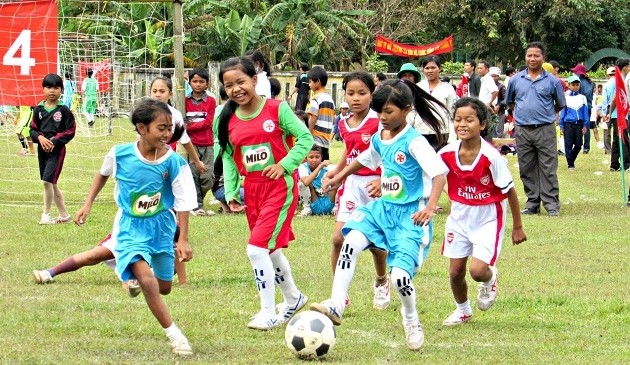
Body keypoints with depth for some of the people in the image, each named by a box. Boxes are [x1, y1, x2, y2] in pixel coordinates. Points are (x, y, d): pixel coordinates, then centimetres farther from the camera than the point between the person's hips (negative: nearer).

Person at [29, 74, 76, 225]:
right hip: (42, 150, 5)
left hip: (57, 150, -5)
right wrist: (40, 137, -12)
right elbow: (33, 129, 9)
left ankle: (46, 214, -2)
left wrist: (54, 141, -15)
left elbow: (70, 131, -6)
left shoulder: (63, 110, -6)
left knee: (48, 181, -14)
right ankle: (64, 215, 23)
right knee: (52, 184, 12)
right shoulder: (39, 109, 5)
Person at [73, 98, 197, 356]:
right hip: (131, 227, -2)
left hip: (161, 226, 2)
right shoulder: (120, 154, -17)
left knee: (164, 287, 15)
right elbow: (103, 174, 6)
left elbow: (183, 203, -11)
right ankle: (174, 334, -11)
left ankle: (134, 276, 51)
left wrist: (183, 239, -11)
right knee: (147, 281, -23)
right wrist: (88, 204, 7)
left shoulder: (173, 162, -19)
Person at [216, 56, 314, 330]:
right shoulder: (228, 120, 3)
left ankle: (268, 312, -8)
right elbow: (228, 158, 10)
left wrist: (285, 165, -17)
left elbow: (305, 138, -7)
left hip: (280, 187, -6)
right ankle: (293, 298, 39)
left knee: (257, 248, -16)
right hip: (252, 191, 6)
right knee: (270, 250, 16)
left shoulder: (277, 110, -10)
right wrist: (231, 192, 1)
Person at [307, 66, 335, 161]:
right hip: (326, 141, 8)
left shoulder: (316, 98, -11)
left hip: (315, 140, -8)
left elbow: (312, 120, -15)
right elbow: (333, 120, 16)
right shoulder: (330, 98, 13)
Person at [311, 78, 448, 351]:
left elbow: (439, 174, -24)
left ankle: (411, 322, 16)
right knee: (350, 242, -19)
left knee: (400, 275, -14)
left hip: (410, 215, -7)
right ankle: (336, 306, -18)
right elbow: (364, 160, 30)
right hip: (383, 207, 7)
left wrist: (430, 207, -35)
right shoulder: (379, 139, 7)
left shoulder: (414, 142, -16)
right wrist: (339, 177, 33)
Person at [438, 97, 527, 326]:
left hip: (488, 219, -4)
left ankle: (490, 278, 21)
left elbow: (510, 191, -12)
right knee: (455, 271, 7)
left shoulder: (491, 157, -22)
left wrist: (517, 227, -5)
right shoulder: (447, 154, -11)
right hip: (459, 217, 4)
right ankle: (462, 311, 35)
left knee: (478, 270, -17)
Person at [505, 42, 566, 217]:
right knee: (527, 169, 7)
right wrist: (520, 114, 11)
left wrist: (544, 115, 8)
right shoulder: (516, 80, 7)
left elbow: (560, 104, 12)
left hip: (545, 130, -3)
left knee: (548, 169, -4)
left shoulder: (552, 81, 1)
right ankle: (532, 203, 15)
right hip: (523, 130, 3)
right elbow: (509, 102, 21)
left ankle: (551, 204, -2)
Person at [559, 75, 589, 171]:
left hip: (579, 124, 1)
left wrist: (585, 126, 1)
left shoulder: (582, 98, 7)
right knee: (568, 145, -3)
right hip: (568, 124, -1)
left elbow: (585, 112, 7)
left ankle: (571, 159, 26)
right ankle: (570, 164, 4)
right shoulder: (566, 98, 5)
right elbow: (562, 113, 7)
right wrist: (561, 127, 4)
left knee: (578, 145, 2)